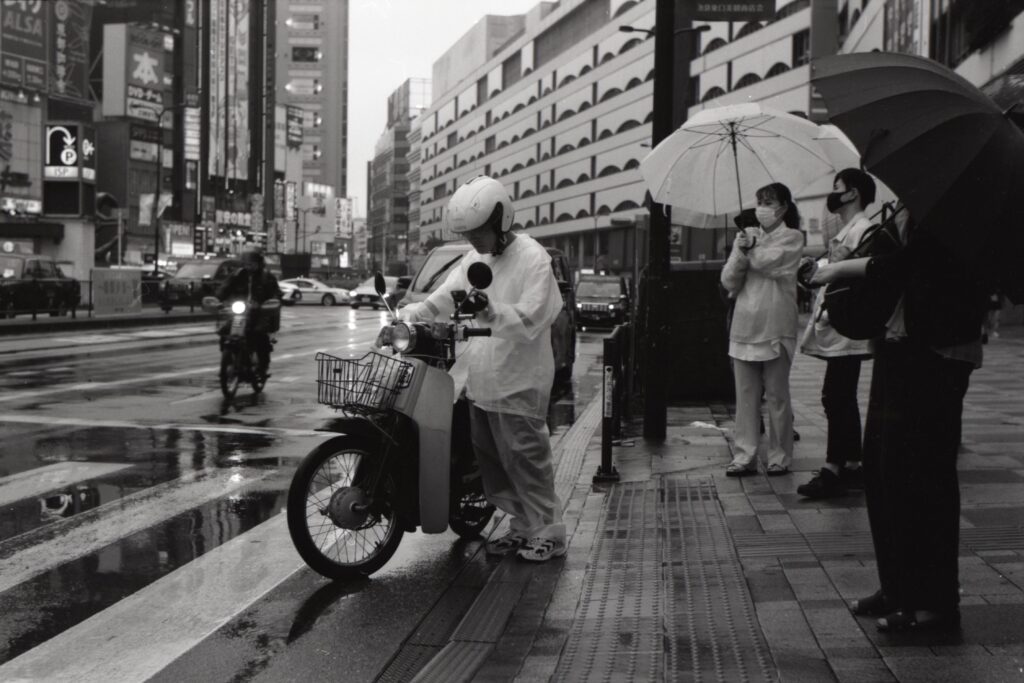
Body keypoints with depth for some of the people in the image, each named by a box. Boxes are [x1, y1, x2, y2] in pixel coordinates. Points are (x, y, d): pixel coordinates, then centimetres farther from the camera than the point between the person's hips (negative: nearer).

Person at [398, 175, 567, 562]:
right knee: (490, 458, 13)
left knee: (524, 458, -3)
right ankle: (521, 525, 25)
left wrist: (491, 312, -36)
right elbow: (444, 297, 9)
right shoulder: (474, 259, 12)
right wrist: (407, 315, -6)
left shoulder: (533, 259, -12)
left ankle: (548, 533, 8)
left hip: (518, 382, -8)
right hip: (481, 378, 8)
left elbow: (528, 321, -21)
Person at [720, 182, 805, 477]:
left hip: (775, 327, -4)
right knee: (745, 396, 4)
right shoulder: (747, 235, 13)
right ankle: (745, 456, 8)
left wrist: (749, 249, 2)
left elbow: (769, 262, -16)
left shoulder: (792, 237, 2)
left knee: (777, 396, 2)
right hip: (744, 326, 4)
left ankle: (780, 457, 10)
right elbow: (728, 282, 5)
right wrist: (741, 251, -10)